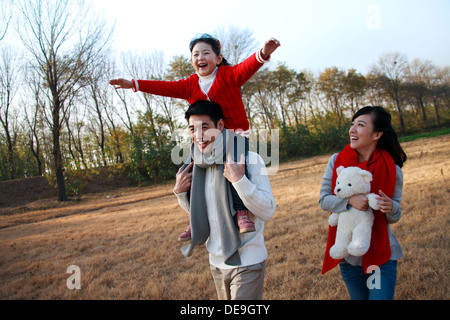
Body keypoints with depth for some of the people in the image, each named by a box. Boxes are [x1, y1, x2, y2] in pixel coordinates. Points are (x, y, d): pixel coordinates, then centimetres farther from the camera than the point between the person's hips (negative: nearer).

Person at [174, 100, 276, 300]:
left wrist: (239, 180, -30)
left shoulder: (250, 160, -15)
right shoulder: (197, 166, 2)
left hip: (247, 262, -6)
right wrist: (179, 192, -4)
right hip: (216, 261, 6)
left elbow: (268, 211, -19)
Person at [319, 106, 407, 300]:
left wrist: (391, 208, -23)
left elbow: (394, 218, 1)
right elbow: (323, 200, -7)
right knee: (358, 297, 18)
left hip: (381, 254, -1)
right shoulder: (337, 161, -5)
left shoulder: (392, 170, -7)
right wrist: (350, 201, -25)